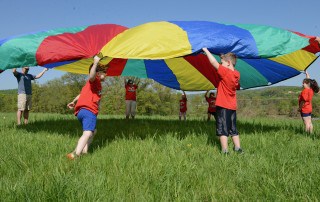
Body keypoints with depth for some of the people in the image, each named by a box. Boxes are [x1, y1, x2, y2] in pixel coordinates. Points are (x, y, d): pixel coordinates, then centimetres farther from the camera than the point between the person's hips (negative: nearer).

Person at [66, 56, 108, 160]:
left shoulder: (94, 84, 29)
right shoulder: (95, 81, 1)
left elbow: (82, 93, 39)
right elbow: (91, 76, -24)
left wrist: (73, 102, 50)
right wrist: (95, 64, -36)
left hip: (81, 111, 11)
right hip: (89, 110, -11)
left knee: (93, 131, 28)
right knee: (87, 133, -24)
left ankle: (84, 151, 15)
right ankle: (75, 154, -41)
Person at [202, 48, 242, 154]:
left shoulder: (225, 72, -17)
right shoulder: (237, 74, 4)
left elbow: (214, 62, -20)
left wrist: (206, 50, -10)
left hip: (223, 106, -8)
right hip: (233, 106, 8)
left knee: (222, 130, -4)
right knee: (233, 130, 16)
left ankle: (225, 151, -6)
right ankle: (238, 149, 17)